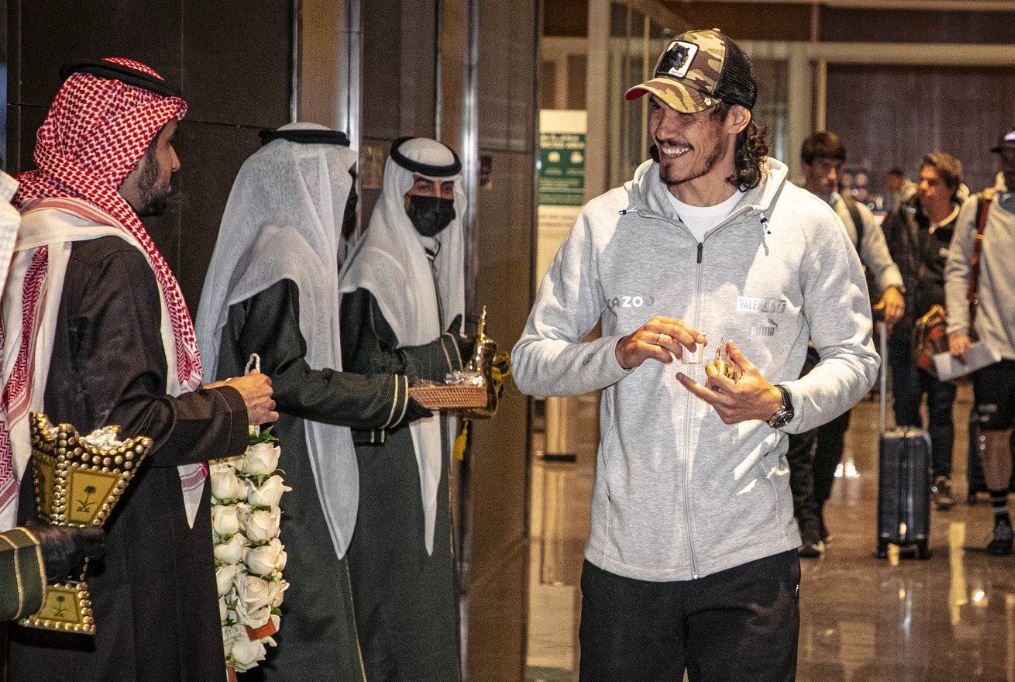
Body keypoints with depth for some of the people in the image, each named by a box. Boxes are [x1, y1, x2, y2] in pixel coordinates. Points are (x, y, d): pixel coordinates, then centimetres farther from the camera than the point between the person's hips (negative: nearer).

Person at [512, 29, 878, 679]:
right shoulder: (604, 223, 2)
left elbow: (855, 358, 8)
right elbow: (531, 361, 4)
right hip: (625, 552, 1)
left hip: (752, 556, -1)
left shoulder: (807, 225, 0)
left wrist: (780, 403, -12)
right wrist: (620, 353, -15)